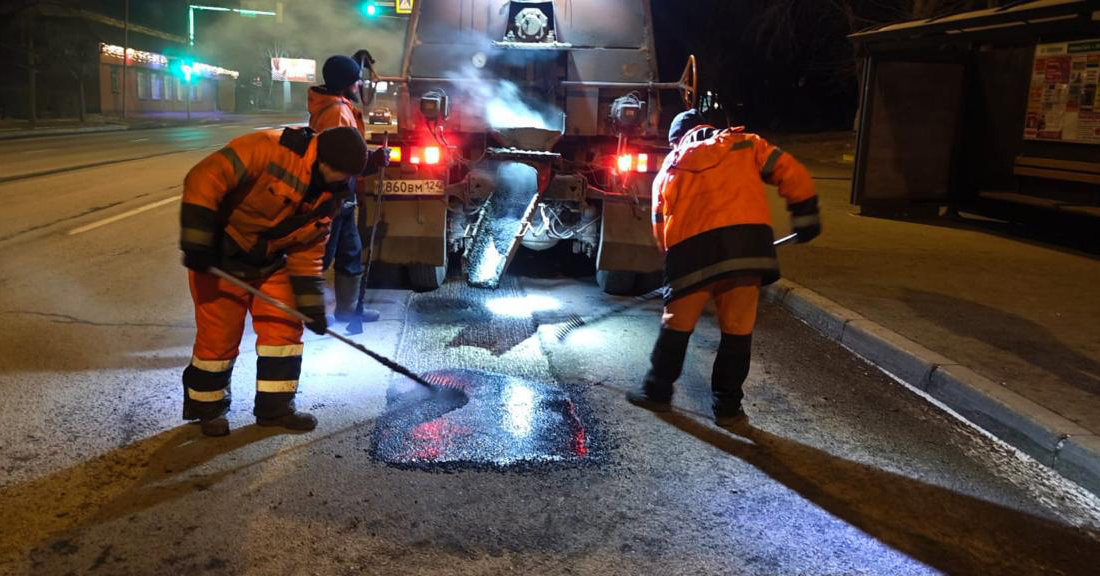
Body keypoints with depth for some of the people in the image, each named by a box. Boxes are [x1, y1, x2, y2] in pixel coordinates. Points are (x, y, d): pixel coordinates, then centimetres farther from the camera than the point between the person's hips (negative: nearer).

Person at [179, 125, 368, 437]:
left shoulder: (329, 195, -5)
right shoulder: (269, 149, -29)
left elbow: (308, 249, 0)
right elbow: (203, 180, -31)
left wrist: (311, 304, -5)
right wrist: (197, 246, -31)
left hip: (270, 263, 7)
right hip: (220, 259, -6)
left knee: (285, 327, 4)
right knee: (220, 336, 1)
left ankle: (275, 406, 17)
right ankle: (207, 407, 24)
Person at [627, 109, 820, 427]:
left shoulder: (669, 168, 22)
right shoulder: (745, 144, 19)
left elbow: (660, 227, 19)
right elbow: (792, 174, 10)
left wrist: (676, 261, 30)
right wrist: (805, 216, 18)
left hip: (693, 252, 0)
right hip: (748, 246, 0)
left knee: (676, 324, 16)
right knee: (737, 330, 12)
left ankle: (656, 391, 27)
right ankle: (727, 406, 19)